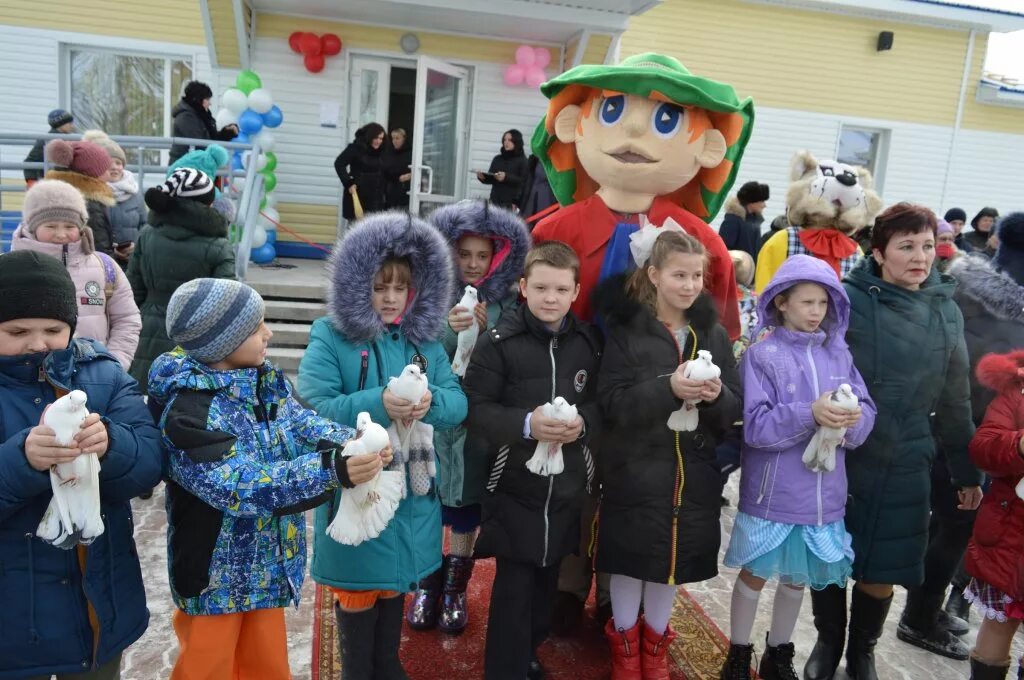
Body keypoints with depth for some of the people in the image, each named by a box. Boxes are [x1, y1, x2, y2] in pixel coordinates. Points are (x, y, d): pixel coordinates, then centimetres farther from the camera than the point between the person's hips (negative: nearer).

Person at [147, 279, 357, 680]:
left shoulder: (264, 379, -3)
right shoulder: (189, 410, -27)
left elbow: (302, 424, -4)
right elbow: (245, 487, -34)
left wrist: (351, 442, -26)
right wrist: (333, 470, -44)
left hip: (266, 563, 6)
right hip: (216, 572, -6)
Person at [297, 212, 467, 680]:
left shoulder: (424, 338, 3)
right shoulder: (330, 339, -12)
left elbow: (458, 404, -2)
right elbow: (312, 412, -21)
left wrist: (430, 402, -24)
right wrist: (378, 403, -31)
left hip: (410, 492, 5)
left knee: (396, 581, 22)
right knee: (358, 589, 11)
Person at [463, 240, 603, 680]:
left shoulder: (588, 342, 2)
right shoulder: (499, 342, -12)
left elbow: (602, 404, 8)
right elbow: (475, 409, -13)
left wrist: (584, 422, -13)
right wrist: (526, 424, -26)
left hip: (568, 485, 4)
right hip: (515, 485, -4)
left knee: (547, 579, 18)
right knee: (514, 586, 2)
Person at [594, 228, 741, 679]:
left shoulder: (713, 333, 4)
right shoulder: (626, 329, -8)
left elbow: (735, 409, 4)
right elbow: (612, 402, -15)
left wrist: (717, 397, -18)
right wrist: (667, 388, -27)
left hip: (694, 473, 3)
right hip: (635, 471, -3)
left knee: (675, 560, 15)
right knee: (630, 559, 9)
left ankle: (655, 641, 38)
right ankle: (624, 642, 34)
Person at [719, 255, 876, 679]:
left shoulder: (839, 354, 5)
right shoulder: (762, 355, -9)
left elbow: (867, 412, 0)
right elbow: (755, 425, -16)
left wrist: (852, 419, -22)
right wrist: (810, 414, -28)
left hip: (822, 493, 4)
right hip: (773, 493, -4)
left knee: (798, 577, 18)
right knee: (755, 573, 11)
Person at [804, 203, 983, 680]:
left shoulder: (946, 311, 3)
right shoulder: (846, 300, -11)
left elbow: (954, 402, 11)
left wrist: (967, 473, 15)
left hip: (904, 467, 3)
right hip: (839, 459, -3)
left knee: (882, 573, 12)